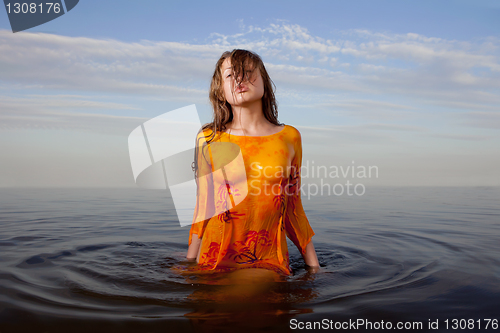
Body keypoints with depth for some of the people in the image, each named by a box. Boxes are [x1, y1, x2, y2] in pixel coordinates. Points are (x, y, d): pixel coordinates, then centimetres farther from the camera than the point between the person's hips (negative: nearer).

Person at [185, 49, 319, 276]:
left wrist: (314, 266, 9)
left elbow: (293, 209, 9)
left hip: (271, 261, -1)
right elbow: (203, 208, 7)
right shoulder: (208, 139, 1)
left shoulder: (289, 138, 2)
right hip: (217, 258, 1)